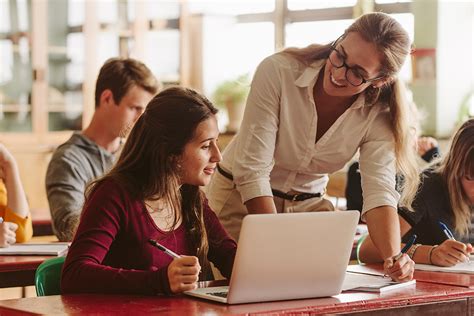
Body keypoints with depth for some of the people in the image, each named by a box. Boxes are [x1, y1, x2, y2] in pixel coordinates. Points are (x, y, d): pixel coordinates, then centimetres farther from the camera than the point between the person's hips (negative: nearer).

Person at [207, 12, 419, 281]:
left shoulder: (378, 115, -15)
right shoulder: (279, 71, -25)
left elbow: (379, 192, -25)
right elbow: (252, 170, -27)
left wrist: (394, 257, -44)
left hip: (309, 204, 3)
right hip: (241, 198, -3)